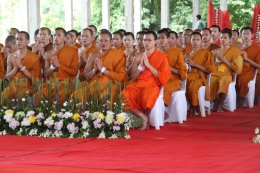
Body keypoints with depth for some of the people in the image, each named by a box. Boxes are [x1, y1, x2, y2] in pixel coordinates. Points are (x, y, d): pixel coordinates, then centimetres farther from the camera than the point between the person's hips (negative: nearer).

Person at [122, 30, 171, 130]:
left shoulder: (162, 56, 5)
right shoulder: (139, 57, 17)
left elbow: (164, 78, -5)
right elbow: (133, 78, 15)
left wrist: (148, 65, -8)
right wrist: (140, 65, -2)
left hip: (153, 85, -4)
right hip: (138, 85, 4)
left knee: (147, 96, -39)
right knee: (124, 96, -25)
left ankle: (144, 115, -6)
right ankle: (144, 118, -15)